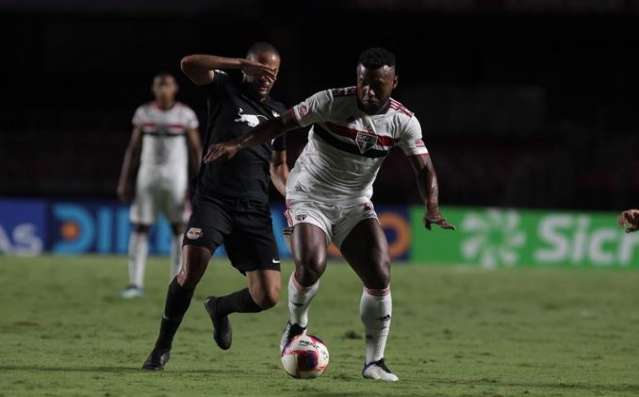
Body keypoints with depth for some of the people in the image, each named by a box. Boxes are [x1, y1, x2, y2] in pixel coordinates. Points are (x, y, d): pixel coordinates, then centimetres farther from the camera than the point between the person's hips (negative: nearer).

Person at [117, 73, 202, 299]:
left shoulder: (185, 115, -2)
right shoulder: (144, 113, 3)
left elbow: (196, 150, 1)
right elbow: (133, 149, 7)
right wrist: (125, 181, 4)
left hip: (176, 177, -1)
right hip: (148, 176, 1)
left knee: (179, 228, 1)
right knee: (139, 228, -3)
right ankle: (136, 283, 1)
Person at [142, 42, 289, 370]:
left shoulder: (278, 113, 18)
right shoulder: (226, 89, 3)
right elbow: (189, 64, -15)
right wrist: (240, 64, -20)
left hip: (254, 208, 4)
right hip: (213, 199, -4)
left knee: (267, 297, -6)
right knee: (192, 269, -27)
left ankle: (220, 307, 29)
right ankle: (162, 347, -7)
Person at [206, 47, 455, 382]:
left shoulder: (403, 122, -8)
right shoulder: (332, 102, -19)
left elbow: (424, 168, -8)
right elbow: (282, 123, -19)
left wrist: (432, 210, -26)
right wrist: (237, 145, -31)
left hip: (355, 204, 4)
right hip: (309, 198, -4)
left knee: (380, 276, -10)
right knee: (311, 266, -25)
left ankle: (374, 361, 3)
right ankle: (296, 325, 6)